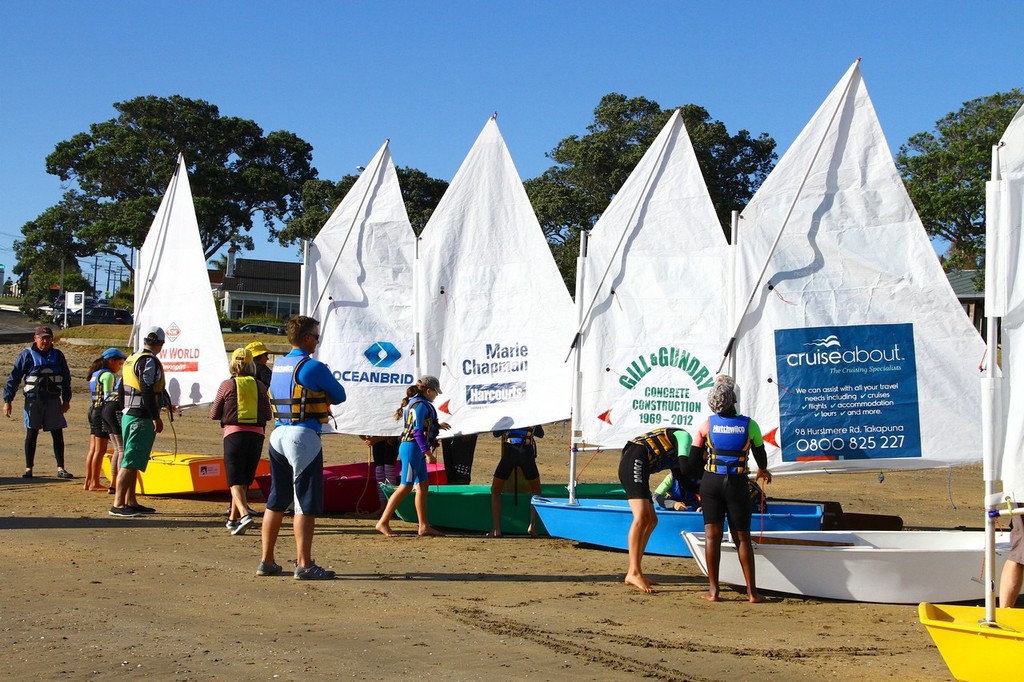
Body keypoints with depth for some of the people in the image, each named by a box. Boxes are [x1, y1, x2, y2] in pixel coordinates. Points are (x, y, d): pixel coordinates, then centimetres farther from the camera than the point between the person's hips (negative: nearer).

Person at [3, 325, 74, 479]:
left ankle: (60, 468, 6)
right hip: (33, 400, -2)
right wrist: (8, 400, -4)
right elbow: (13, 378, 0)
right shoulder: (26, 355, -1)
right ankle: (28, 468, 11)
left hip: (54, 400, 2)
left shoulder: (58, 356, 7)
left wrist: (66, 400, 12)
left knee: (58, 435, 1)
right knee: (31, 434, 2)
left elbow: (66, 378, 14)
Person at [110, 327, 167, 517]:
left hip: (127, 416, 10)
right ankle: (118, 505, -12)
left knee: (132, 462, 15)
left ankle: (131, 502, 21)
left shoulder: (131, 359, 15)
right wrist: (156, 418, -17)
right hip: (141, 419, -10)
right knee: (131, 462, -10)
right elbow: (147, 390, -20)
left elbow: (122, 388, 19)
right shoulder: (150, 361, -13)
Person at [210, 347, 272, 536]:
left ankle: (244, 514, -26)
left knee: (235, 481, -4)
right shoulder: (260, 386, 6)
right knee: (245, 480, 15)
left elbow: (214, 414, 4)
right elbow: (268, 415, 12)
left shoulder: (227, 385, -2)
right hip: (256, 435, 3)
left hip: (234, 434, -3)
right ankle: (233, 518, 23)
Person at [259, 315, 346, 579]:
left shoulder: (277, 365, 12)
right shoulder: (313, 367, -10)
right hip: (304, 436, -8)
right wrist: (325, 384, 18)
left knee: (276, 500, 13)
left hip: (278, 434, 8)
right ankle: (304, 564, -5)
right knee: (306, 503, -4)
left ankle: (266, 561, 17)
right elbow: (339, 396, 0)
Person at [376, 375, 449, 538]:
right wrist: (428, 453, -22)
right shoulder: (421, 405, -14)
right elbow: (418, 432, -20)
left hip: (417, 450, 10)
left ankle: (423, 526, 14)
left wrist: (437, 425, 42)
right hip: (412, 448, -10)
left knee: (423, 485, 11)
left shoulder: (415, 403, 16)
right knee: (406, 486, -10)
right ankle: (383, 522, -9)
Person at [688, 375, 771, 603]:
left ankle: (713, 590, 1)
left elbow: (693, 462, 1)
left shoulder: (707, 424, -1)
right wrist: (763, 470, 33)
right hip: (737, 484, -1)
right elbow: (761, 456, 11)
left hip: (711, 482, 1)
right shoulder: (749, 425, -4)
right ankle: (752, 592, 7)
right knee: (742, 538, 7)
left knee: (712, 535, 4)